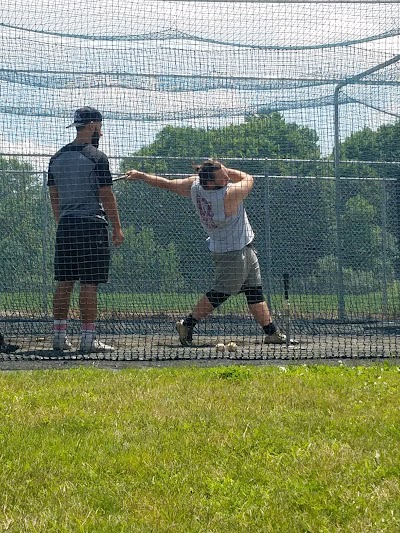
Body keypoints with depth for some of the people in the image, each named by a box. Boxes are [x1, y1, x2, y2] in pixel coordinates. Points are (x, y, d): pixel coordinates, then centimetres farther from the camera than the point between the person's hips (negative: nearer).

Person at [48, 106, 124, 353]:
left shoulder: (57, 157, 12)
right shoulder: (96, 157, -8)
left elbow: (54, 196, 16)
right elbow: (107, 196, -7)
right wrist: (117, 228, -1)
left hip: (66, 224, 6)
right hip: (92, 223, -6)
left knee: (65, 282, 8)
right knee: (89, 284, -5)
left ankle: (60, 335, 7)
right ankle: (88, 338, -5)